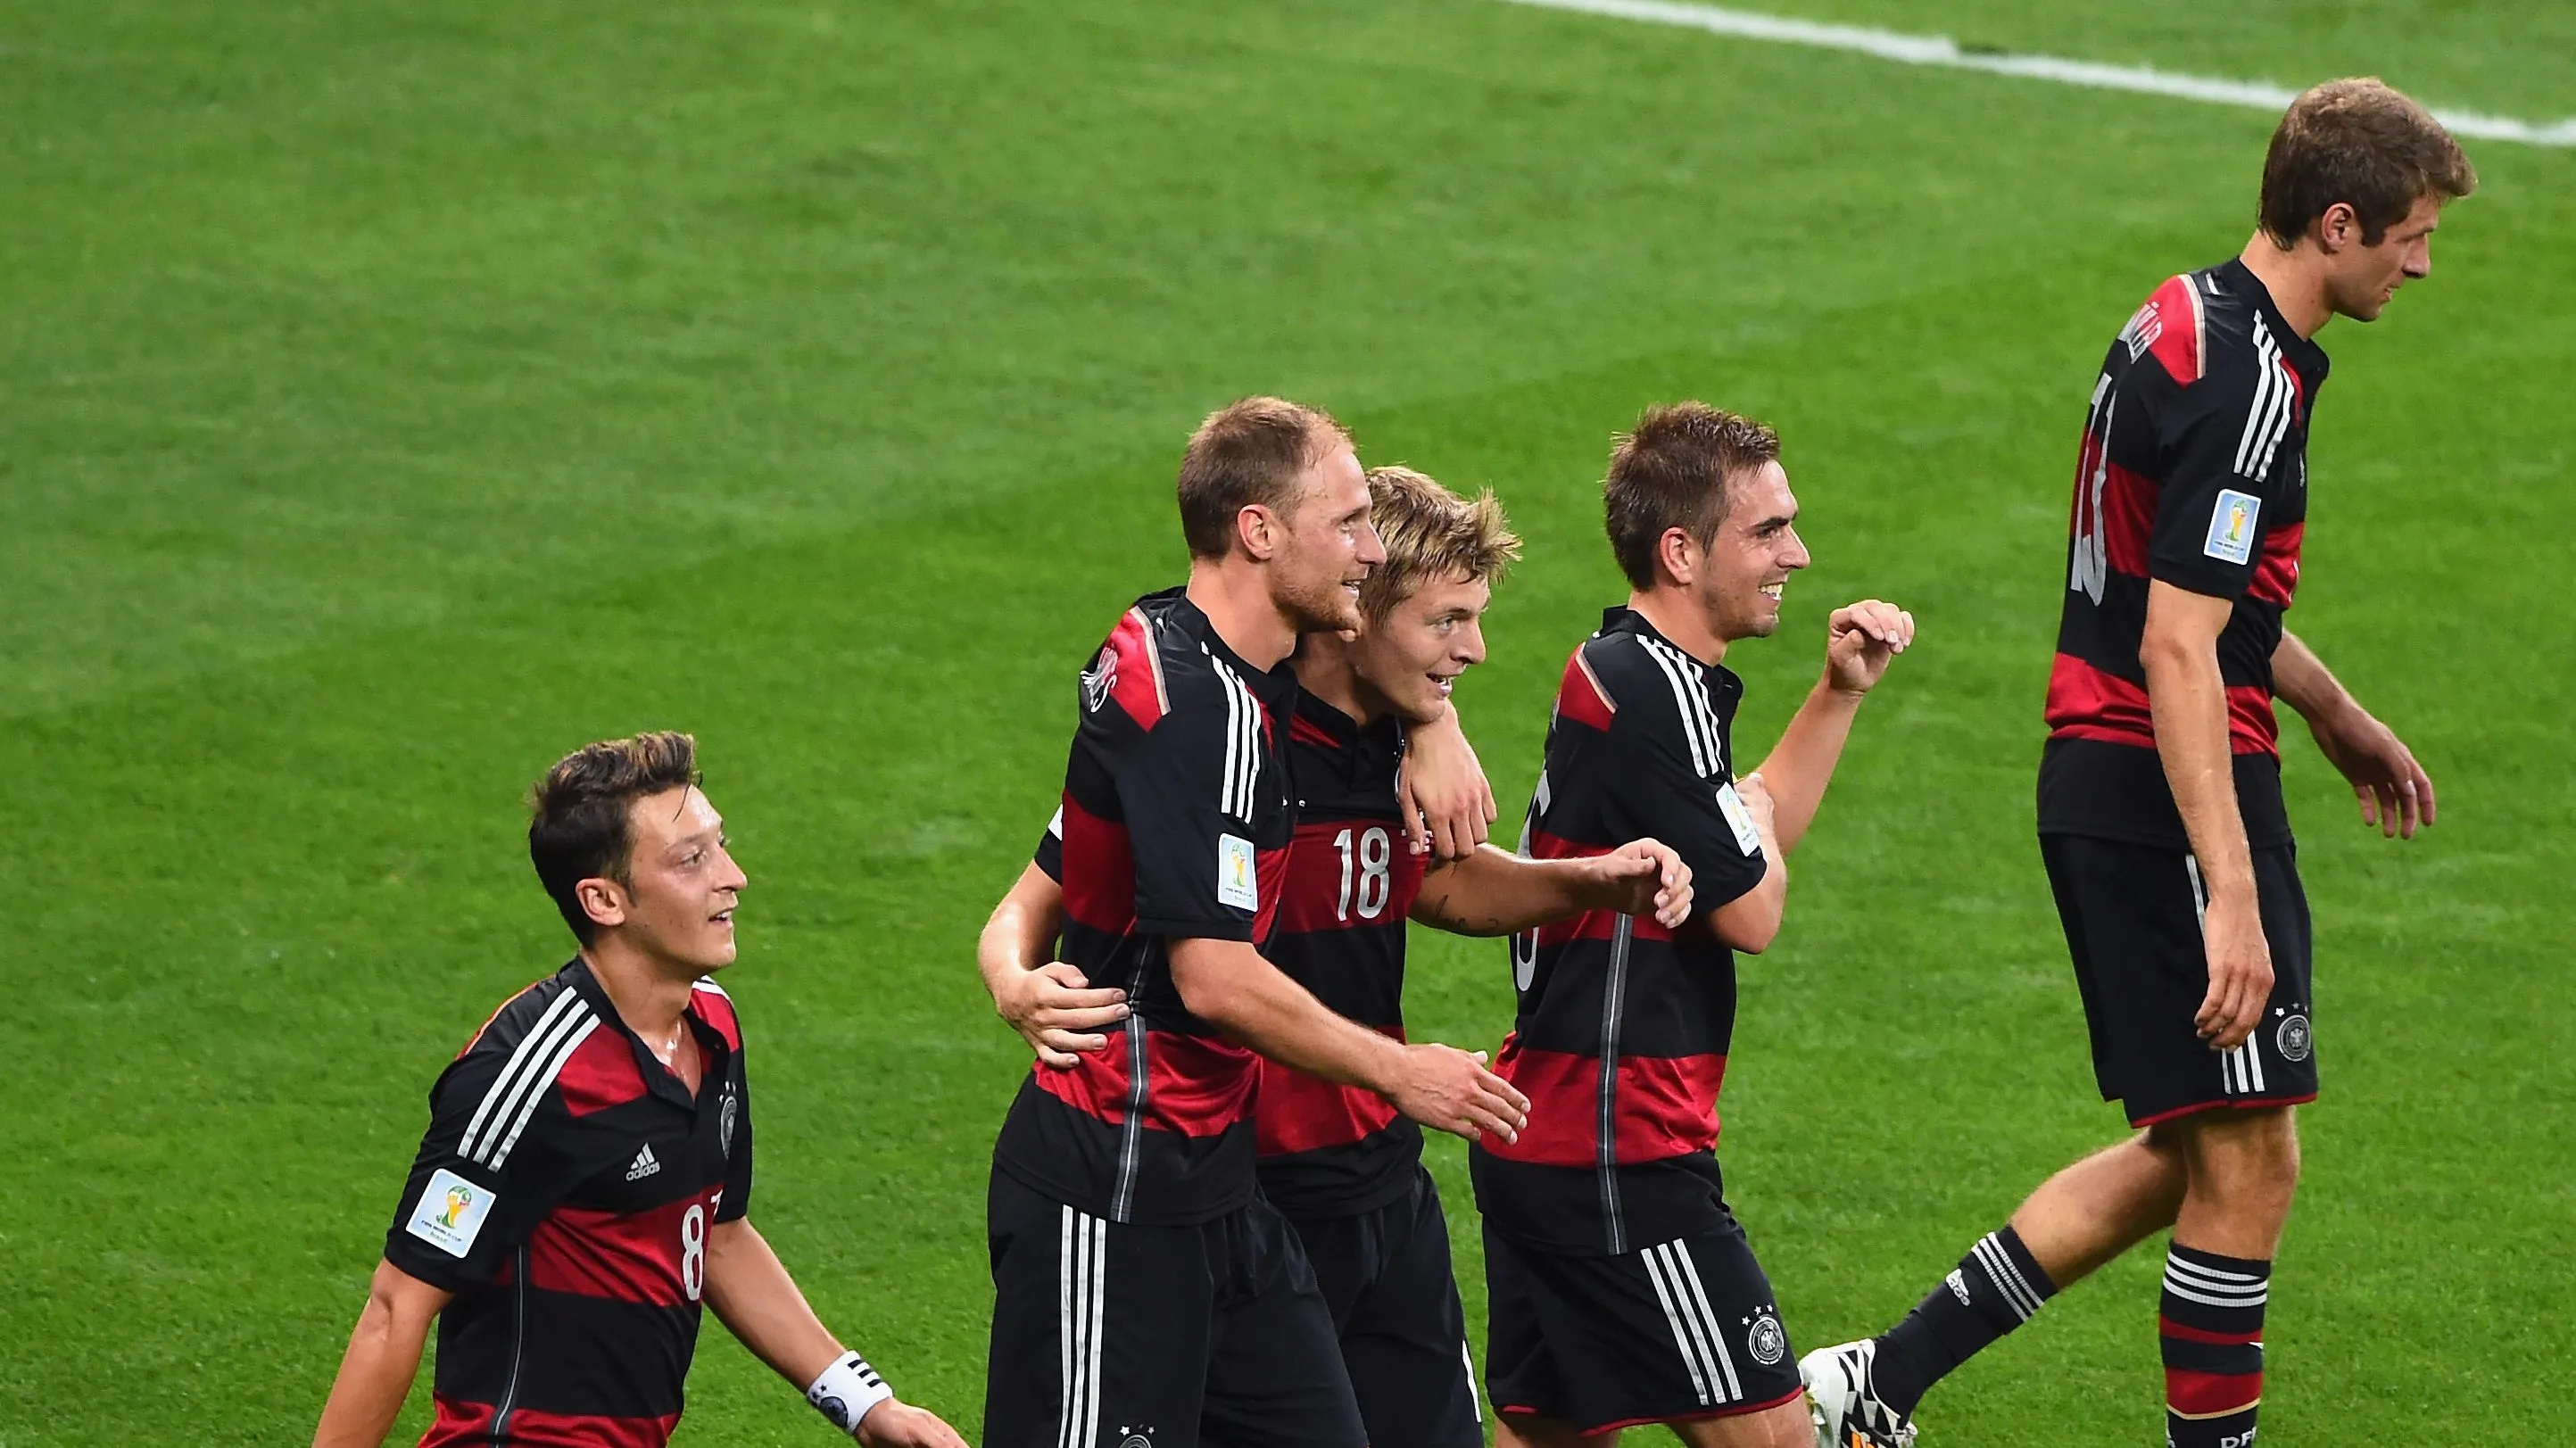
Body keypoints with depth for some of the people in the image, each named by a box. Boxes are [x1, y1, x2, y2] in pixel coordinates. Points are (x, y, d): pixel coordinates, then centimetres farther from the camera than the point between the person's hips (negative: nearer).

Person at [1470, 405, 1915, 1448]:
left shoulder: (1618, 671, 13)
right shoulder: (1652, 693, -18)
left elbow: (1753, 839, 27)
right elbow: (1751, 911, -14)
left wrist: (1839, 693, 18)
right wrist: (1754, 812, 7)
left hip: (1540, 1138, 11)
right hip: (1617, 1153, -11)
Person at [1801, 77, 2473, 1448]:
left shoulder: (2186, 319, 12)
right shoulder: (2246, 385, -19)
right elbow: (2177, 651, -25)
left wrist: (2335, 715, 36)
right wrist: (2231, 897, -28)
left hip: (2097, 776, 10)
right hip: (2171, 792, -10)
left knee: (2187, 1153, 15)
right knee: (2246, 1158, -3)